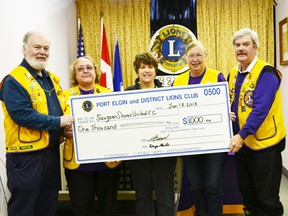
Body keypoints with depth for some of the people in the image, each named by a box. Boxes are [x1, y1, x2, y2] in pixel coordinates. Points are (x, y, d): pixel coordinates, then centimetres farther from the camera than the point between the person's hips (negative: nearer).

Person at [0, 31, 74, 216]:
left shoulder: (52, 79, 13)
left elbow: (62, 109, 19)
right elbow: (22, 115, -23)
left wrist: (68, 124, -3)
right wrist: (58, 122, -21)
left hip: (52, 151, 8)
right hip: (26, 154, -8)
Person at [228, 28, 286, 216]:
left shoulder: (266, 73, -15)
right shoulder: (233, 74, 8)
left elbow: (261, 109, -25)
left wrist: (242, 134, -31)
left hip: (264, 143, -7)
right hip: (241, 143, 7)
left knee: (267, 198, 5)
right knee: (246, 192, 21)